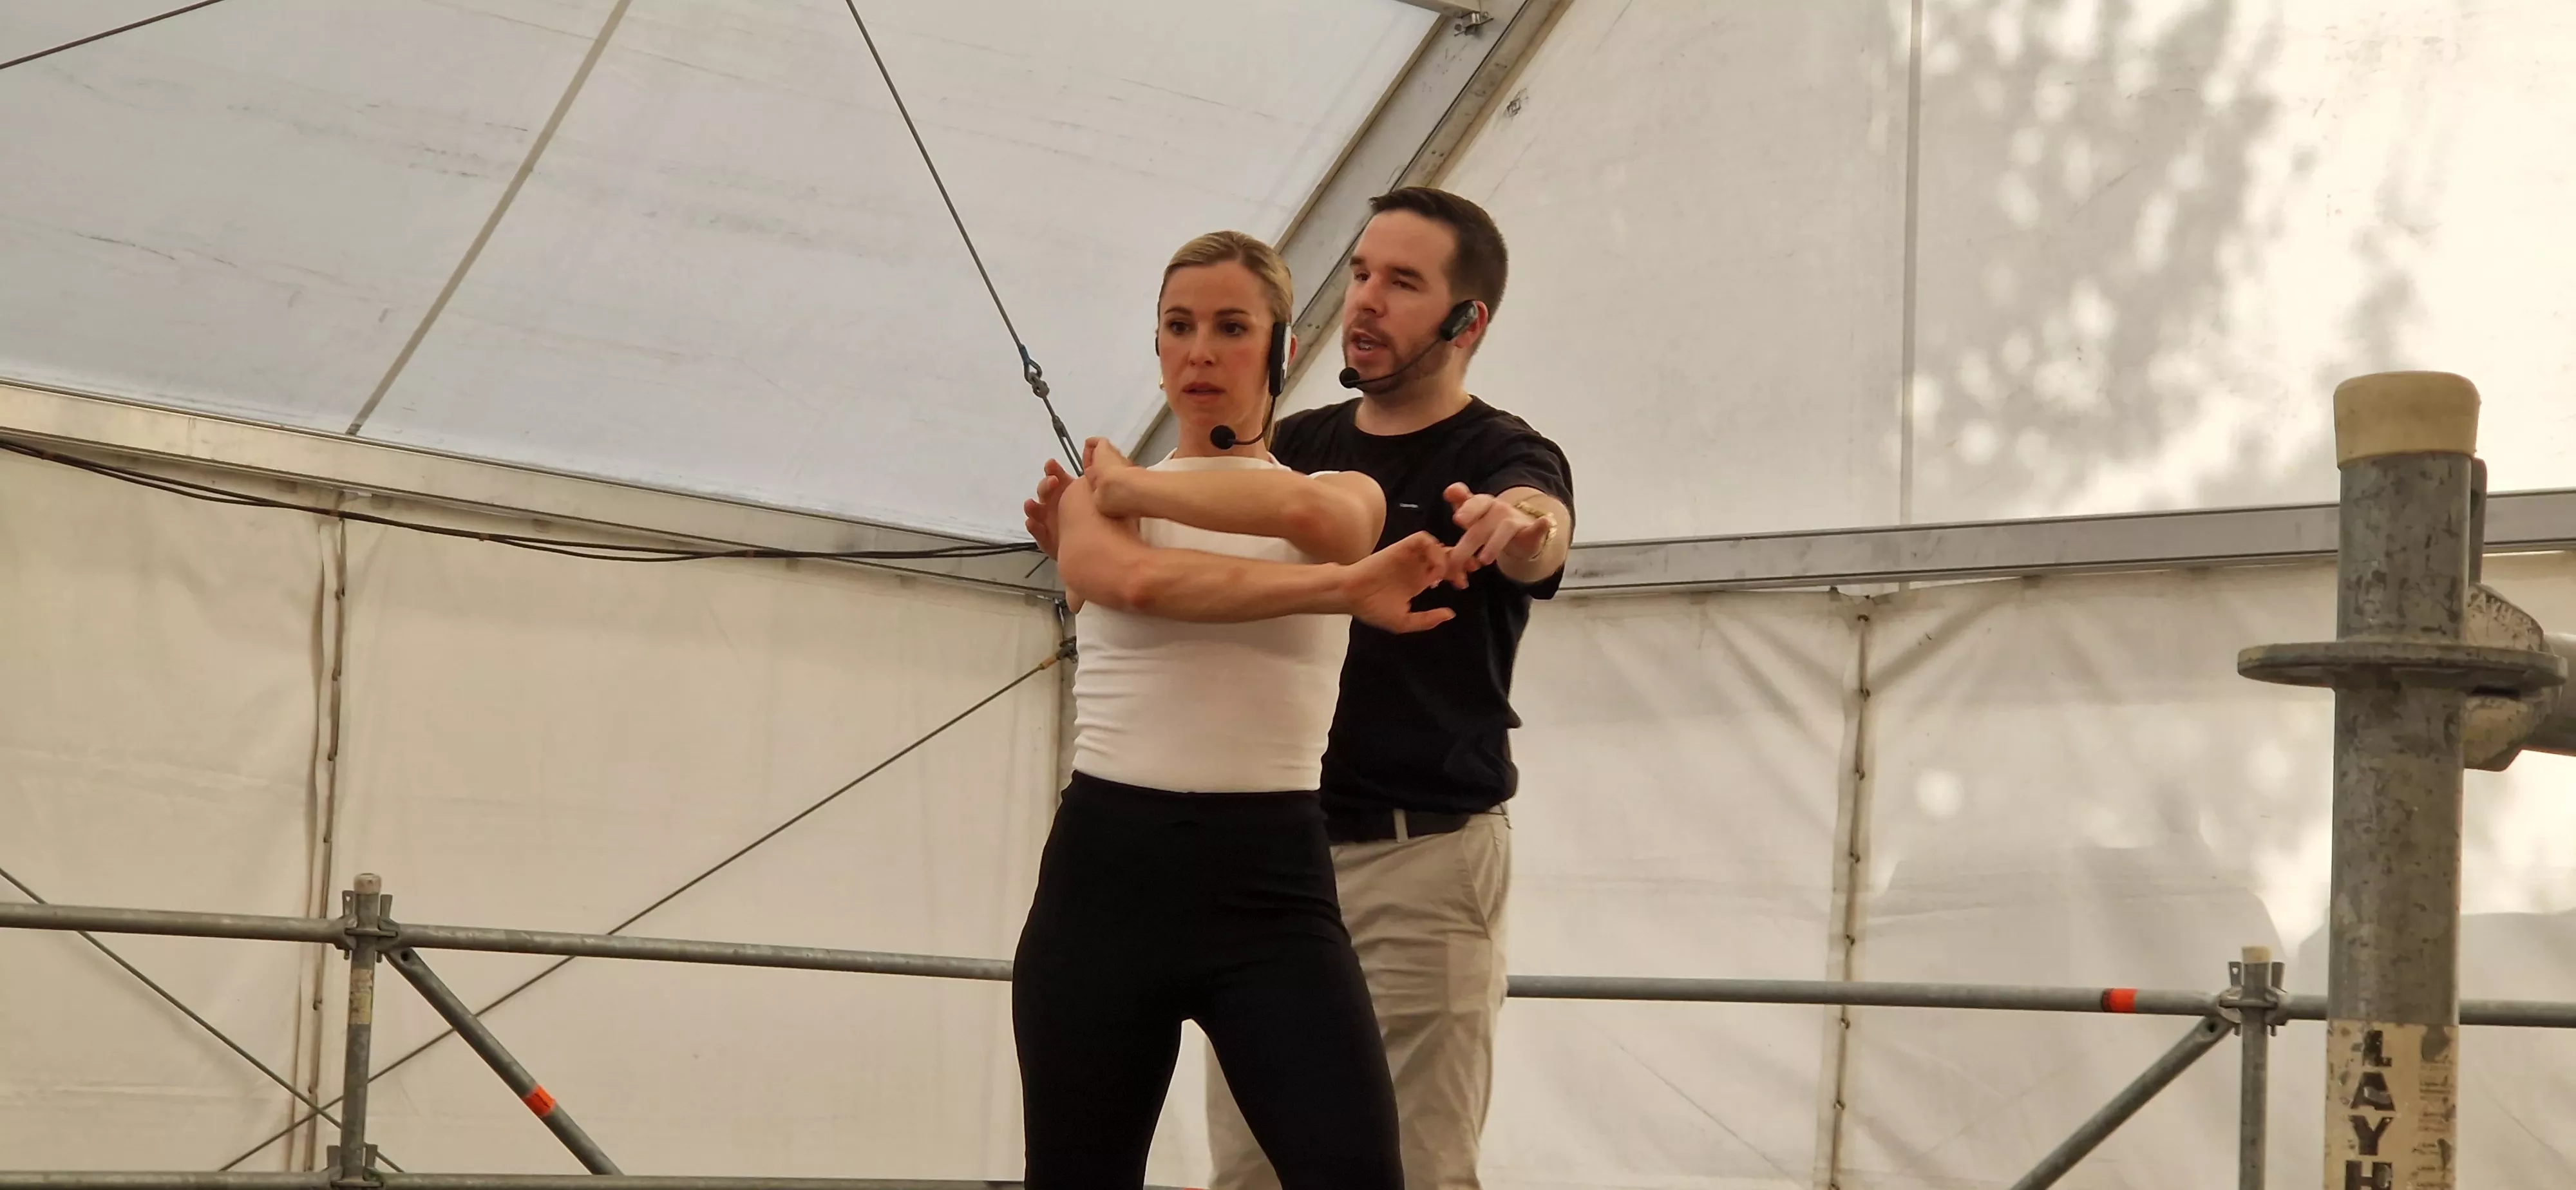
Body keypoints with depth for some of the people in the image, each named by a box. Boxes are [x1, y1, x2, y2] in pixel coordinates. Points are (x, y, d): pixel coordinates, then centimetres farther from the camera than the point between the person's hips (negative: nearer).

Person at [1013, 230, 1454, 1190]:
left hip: (1272, 877, -1)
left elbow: (1307, 512, -17)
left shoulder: (1348, 494, 9)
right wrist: (1343, 588, -18)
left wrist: (1132, 485, -3)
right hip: (1108, 868, 1)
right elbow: (1145, 582, -15)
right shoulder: (1090, 502, 9)